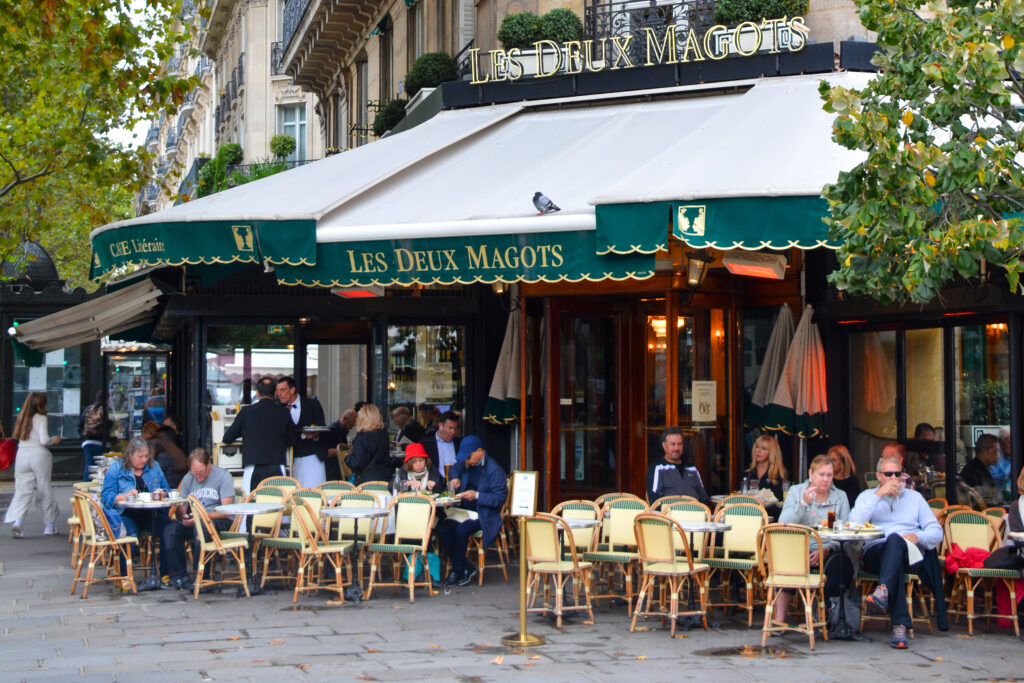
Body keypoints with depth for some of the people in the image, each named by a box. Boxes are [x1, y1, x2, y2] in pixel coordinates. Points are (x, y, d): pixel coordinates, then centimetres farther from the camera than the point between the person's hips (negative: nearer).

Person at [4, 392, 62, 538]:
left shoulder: (22, 418, 9)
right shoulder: (41, 418, -8)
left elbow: (17, 436, 13)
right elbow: (44, 440, -15)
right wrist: (54, 440, 4)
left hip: (22, 454, 4)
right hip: (39, 454, -4)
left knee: (22, 490, 4)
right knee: (45, 489, 9)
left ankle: (16, 521, -18)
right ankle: (49, 525, 17)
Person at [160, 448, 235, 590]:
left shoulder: (223, 476, -3)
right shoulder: (188, 479, 14)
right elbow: (181, 508, 14)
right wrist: (183, 516, -11)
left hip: (220, 522, -5)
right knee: (171, 528, -24)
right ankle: (179, 577, -22)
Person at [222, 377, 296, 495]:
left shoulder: (246, 411, 3)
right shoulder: (283, 413, 6)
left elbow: (227, 438, 10)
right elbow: (291, 440, 16)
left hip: (253, 468, -1)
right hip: (277, 469, 1)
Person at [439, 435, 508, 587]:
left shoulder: (494, 470, -13)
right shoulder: (466, 463, 9)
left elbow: (500, 498, -17)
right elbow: (455, 468, 33)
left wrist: (477, 495, -23)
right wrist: (455, 478, 10)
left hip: (484, 515, -7)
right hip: (465, 510, 7)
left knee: (461, 530, -32)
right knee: (443, 527, -19)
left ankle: (457, 570, -12)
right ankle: (467, 569, -11)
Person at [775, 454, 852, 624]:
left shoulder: (840, 497, 12)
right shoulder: (796, 492, 10)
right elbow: (783, 525, -5)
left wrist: (826, 549, -15)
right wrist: (803, 504, -16)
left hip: (827, 551, 1)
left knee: (843, 563, -32)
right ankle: (780, 617, -28)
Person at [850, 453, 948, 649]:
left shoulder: (914, 497, 25)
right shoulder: (867, 496, 21)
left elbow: (937, 533, 16)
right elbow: (854, 524, -1)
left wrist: (918, 537, -7)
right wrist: (879, 495, -3)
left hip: (911, 554, 1)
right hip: (876, 553, -1)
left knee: (895, 539, -35)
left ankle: (883, 590, -60)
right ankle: (900, 623, -51)